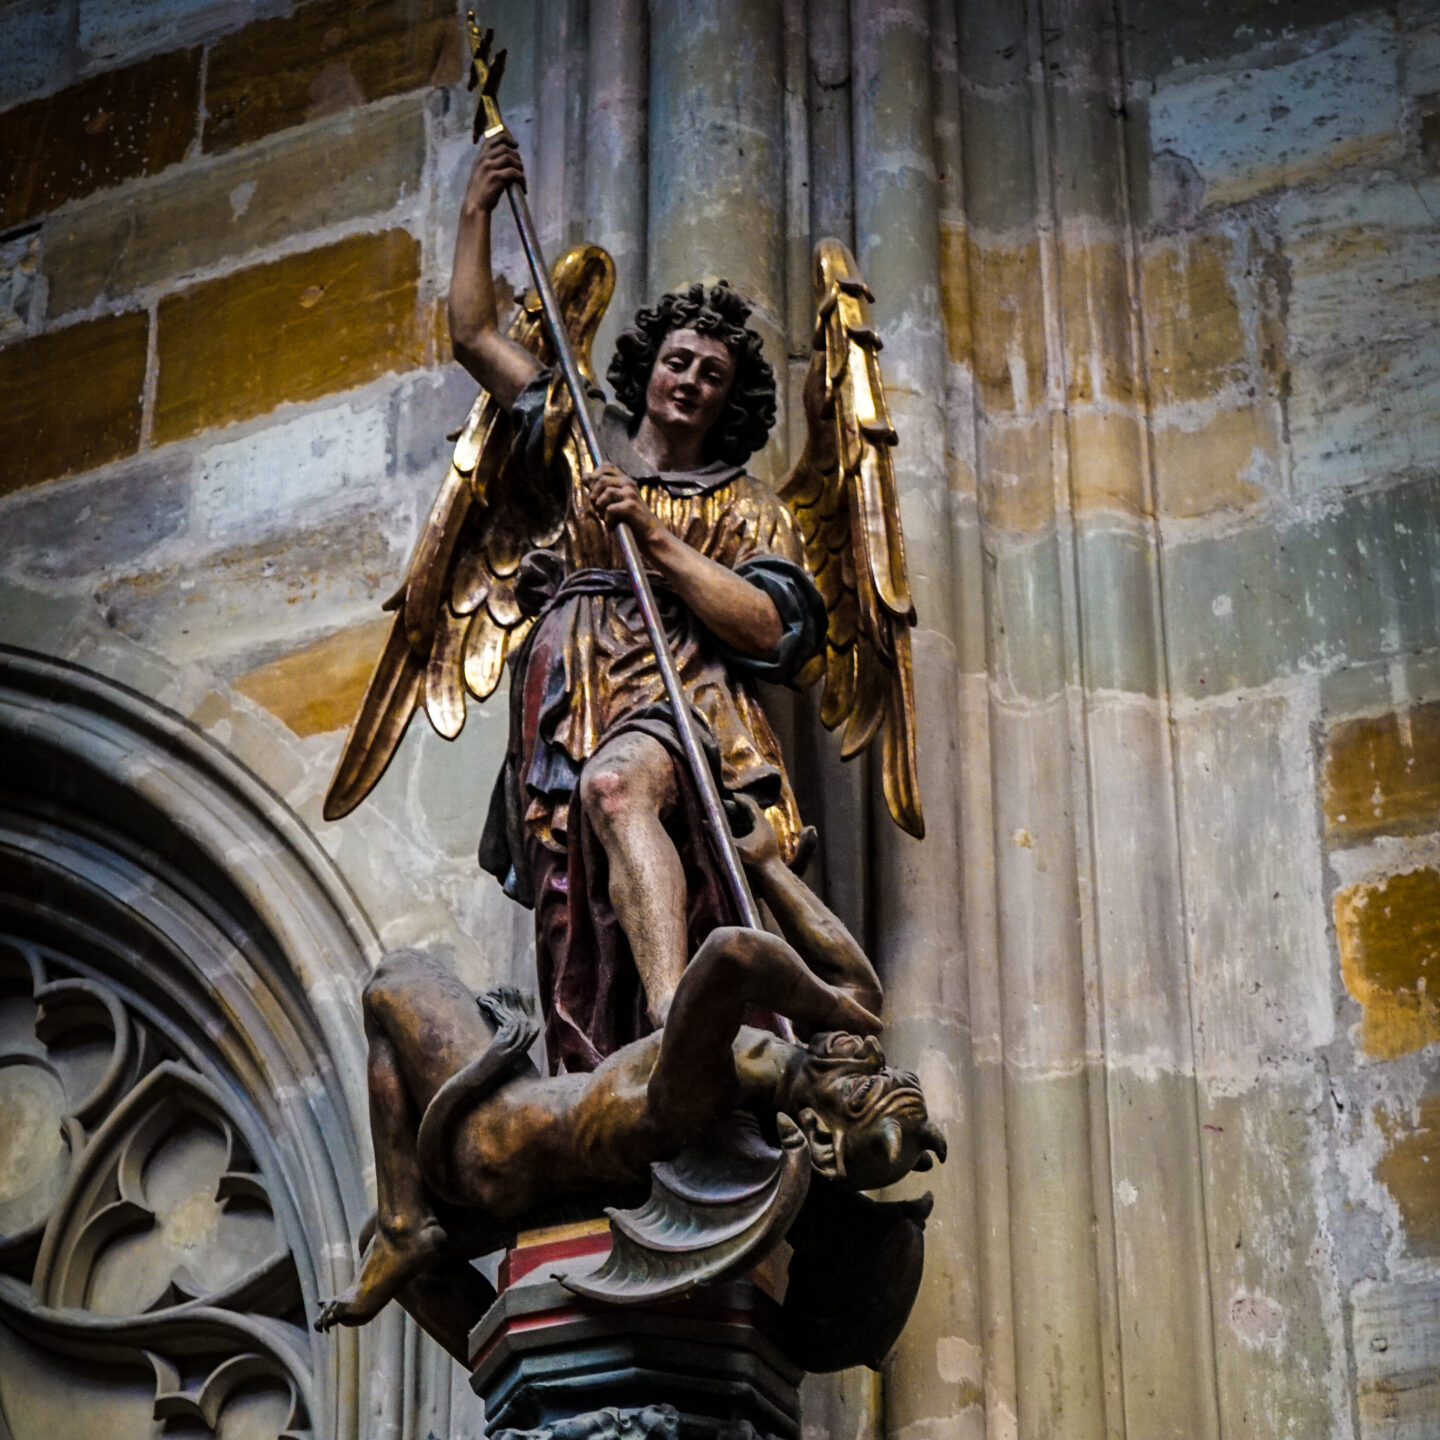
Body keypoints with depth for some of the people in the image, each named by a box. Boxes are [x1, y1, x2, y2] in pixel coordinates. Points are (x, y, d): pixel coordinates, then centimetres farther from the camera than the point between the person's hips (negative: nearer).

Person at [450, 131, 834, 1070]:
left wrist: (656, 541, -6)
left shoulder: (745, 507, 15)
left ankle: (673, 1015, -56)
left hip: (675, 696, -5)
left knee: (614, 785, -39)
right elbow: (476, 336, 30)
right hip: (569, 702, 6)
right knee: (577, 928, -9)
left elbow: (772, 627, -3)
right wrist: (478, 213, 24)